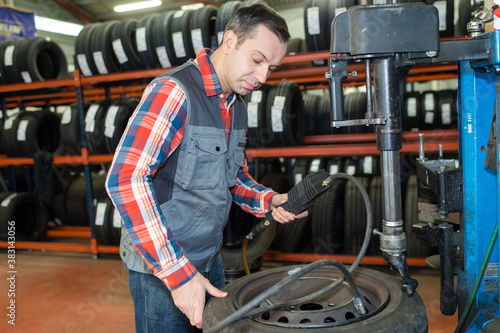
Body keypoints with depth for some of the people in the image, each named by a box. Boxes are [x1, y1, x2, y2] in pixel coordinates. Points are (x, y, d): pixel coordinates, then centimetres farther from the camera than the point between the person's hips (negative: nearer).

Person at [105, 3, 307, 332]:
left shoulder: (236, 105, 7)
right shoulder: (174, 92, -21)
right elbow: (125, 179, -29)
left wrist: (269, 201, -3)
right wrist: (178, 273, -30)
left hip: (208, 260, 8)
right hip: (160, 267, -8)